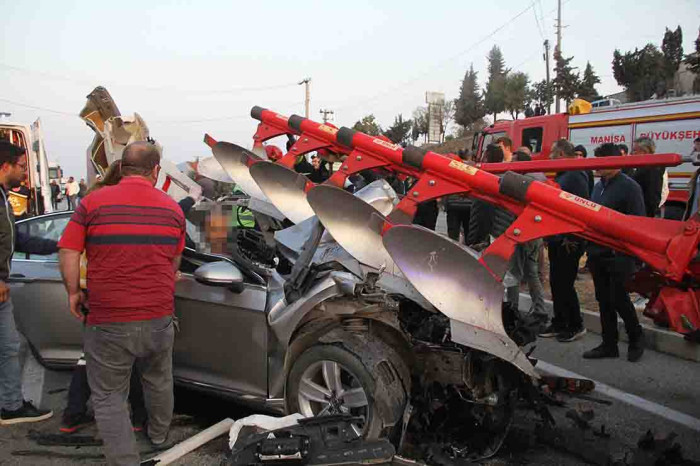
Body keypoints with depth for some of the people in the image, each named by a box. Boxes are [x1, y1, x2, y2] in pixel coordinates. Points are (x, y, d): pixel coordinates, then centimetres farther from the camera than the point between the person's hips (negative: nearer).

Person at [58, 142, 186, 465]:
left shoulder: (93, 203, -7)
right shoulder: (172, 209, 1)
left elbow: (68, 253, -7)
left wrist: (74, 293, 7)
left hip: (108, 320, -3)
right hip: (159, 317, 3)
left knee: (108, 396, 11)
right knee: (158, 381, 26)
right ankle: (159, 434, 48)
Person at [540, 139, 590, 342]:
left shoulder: (576, 176, -16)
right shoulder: (560, 176, 16)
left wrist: (571, 238, -24)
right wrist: (549, 234, 18)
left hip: (569, 242, -10)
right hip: (556, 240, 10)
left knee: (565, 284, -3)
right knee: (556, 283, 14)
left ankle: (576, 326, 11)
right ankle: (559, 324, 24)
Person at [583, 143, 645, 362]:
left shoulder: (629, 187, -10)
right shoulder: (598, 186, 13)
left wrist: (629, 252, -17)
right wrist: (590, 248, 11)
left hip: (619, 256, -7)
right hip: (598, 254, 7)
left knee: (619, 299, -2)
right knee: (604, 300, 11)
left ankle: (636, 338, 21)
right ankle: (609, 345, 21)